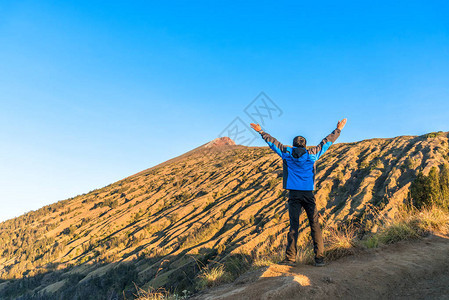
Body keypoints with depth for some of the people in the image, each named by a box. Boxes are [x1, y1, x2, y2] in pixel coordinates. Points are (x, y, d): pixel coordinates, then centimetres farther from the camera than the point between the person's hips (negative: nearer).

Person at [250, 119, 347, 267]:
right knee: (315, 225, 2)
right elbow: (326, 142, 15)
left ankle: (290, 258, 0)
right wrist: (338, 129, 28)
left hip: (294, 194, 1)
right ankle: (319, 258, -1)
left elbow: (272, 142, 16)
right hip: (308, 194, 0)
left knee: (293, 225, 2)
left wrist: (260, 131, 29)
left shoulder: (287, 152, 6)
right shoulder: (312, 154, 5)